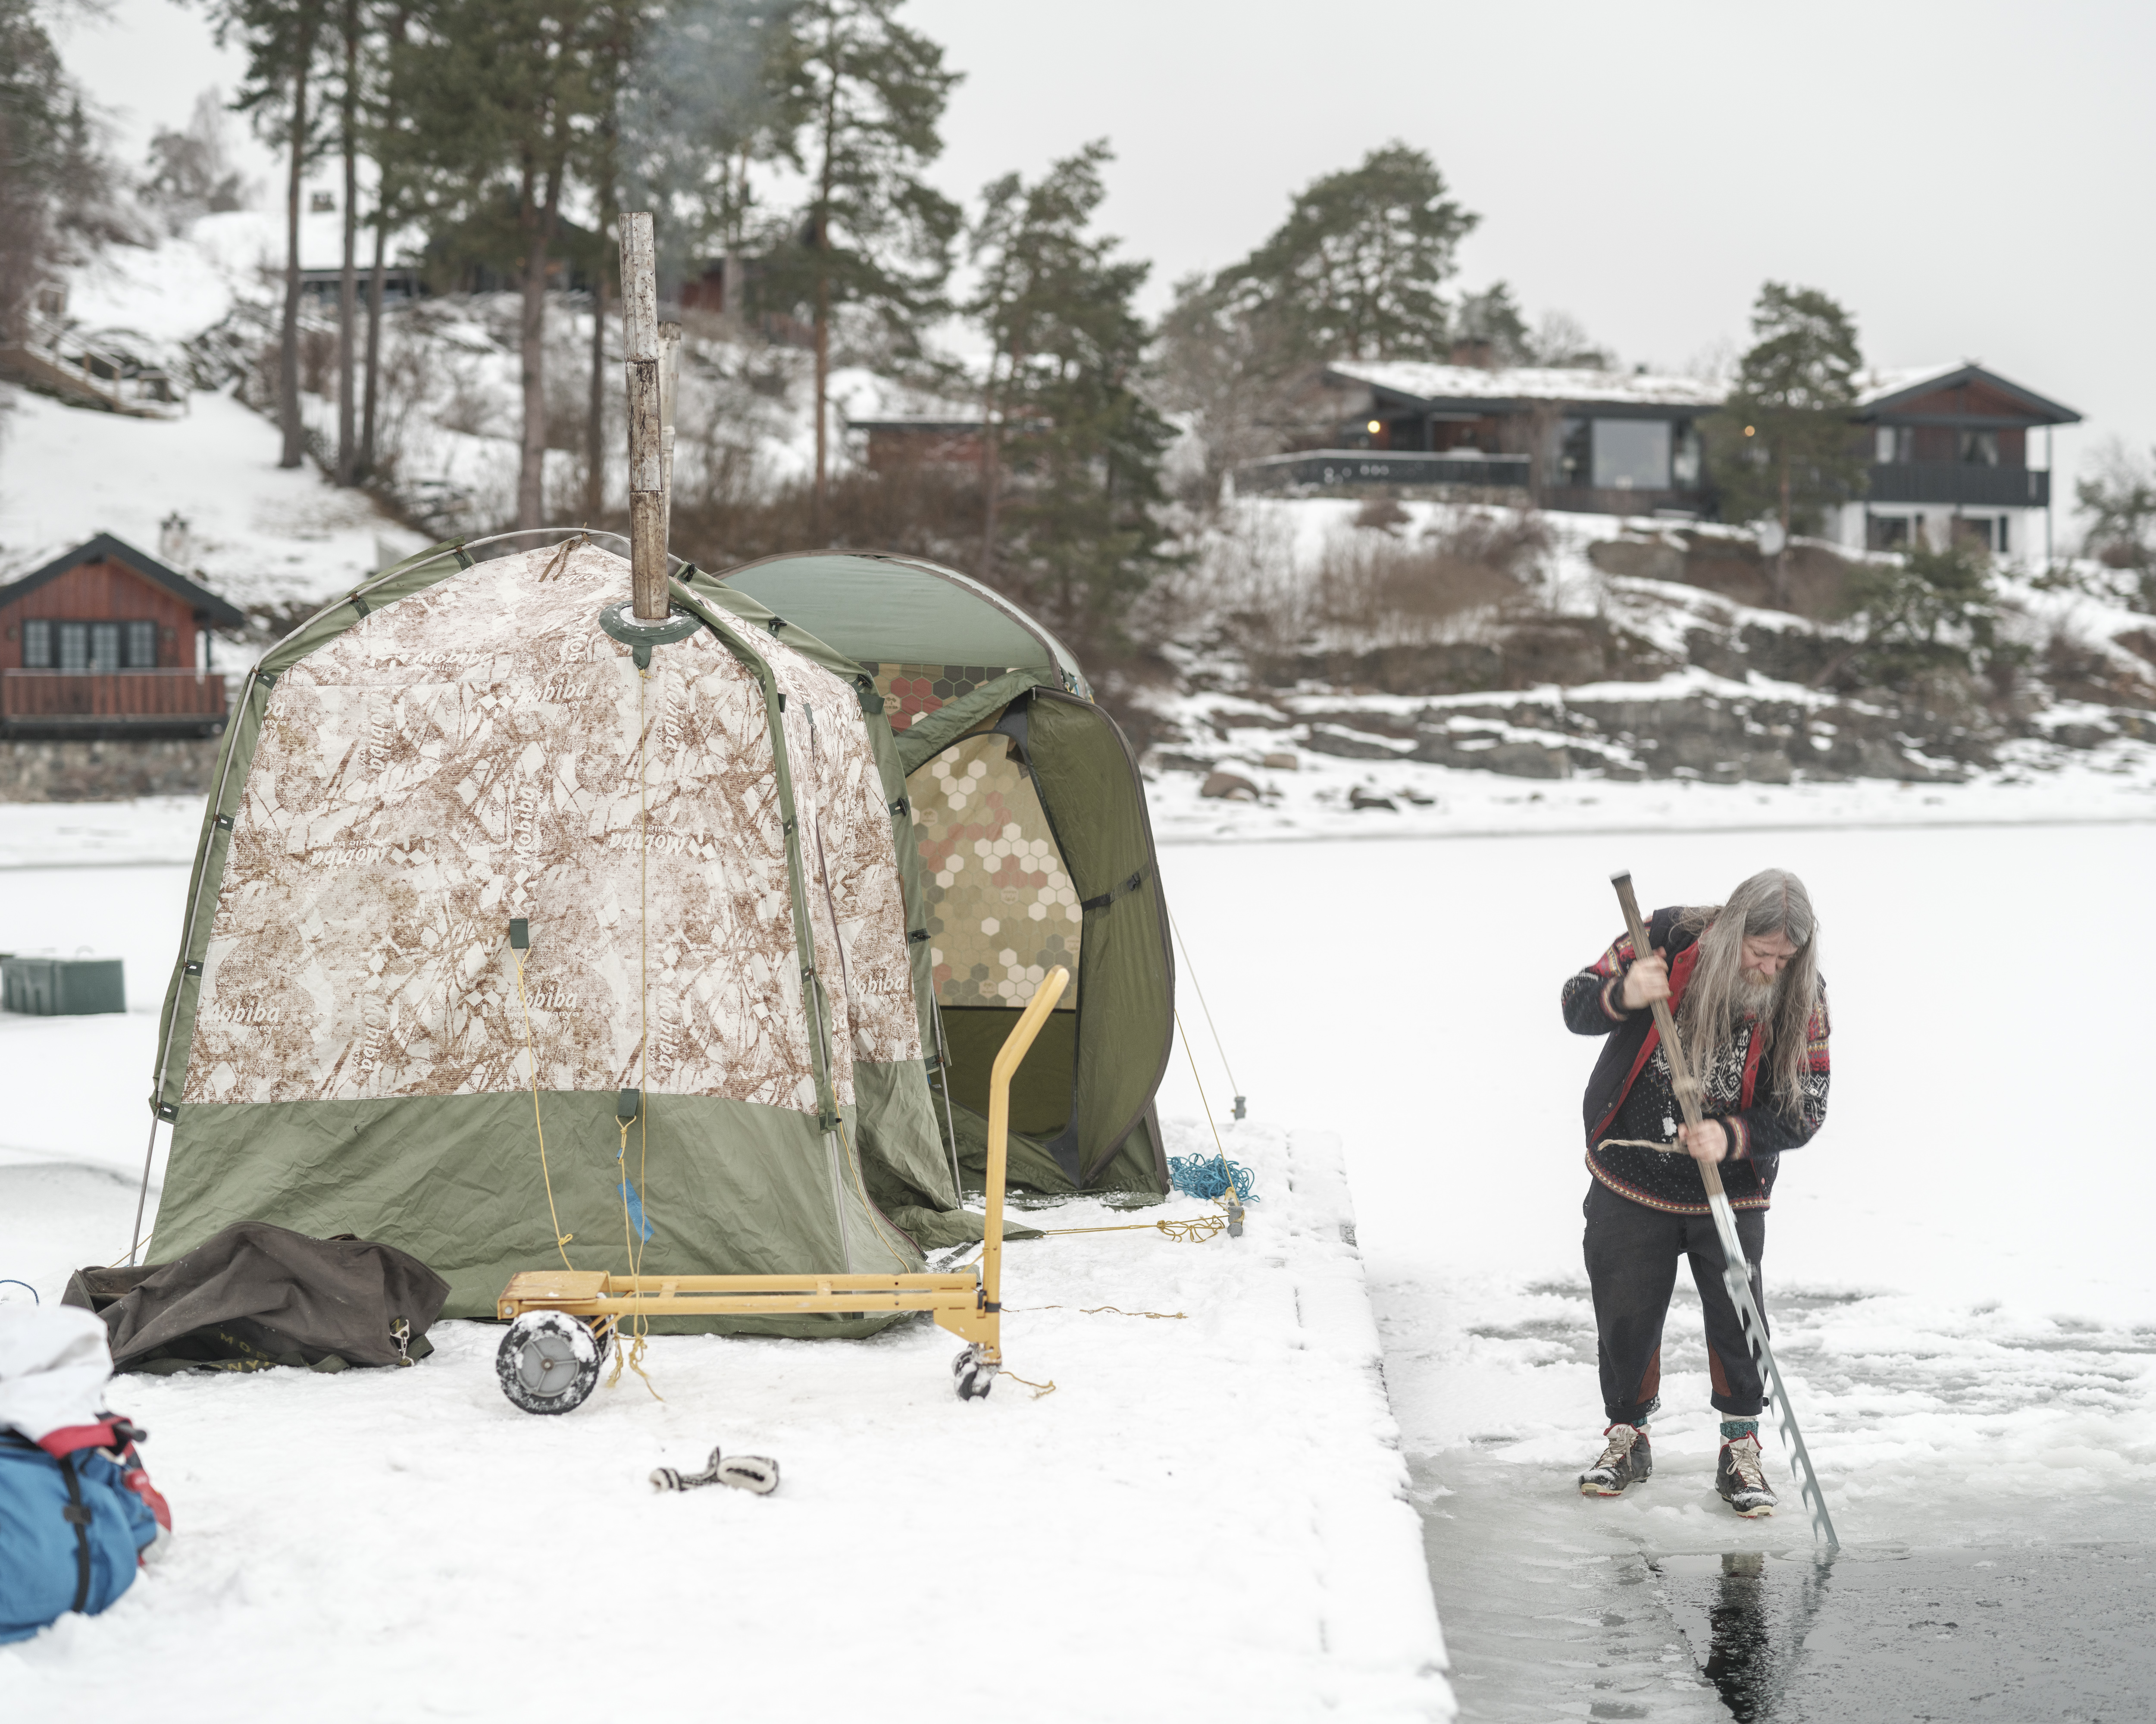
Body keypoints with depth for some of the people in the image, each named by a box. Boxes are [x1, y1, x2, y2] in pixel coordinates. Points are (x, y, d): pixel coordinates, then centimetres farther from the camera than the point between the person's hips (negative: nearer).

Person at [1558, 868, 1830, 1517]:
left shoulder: (1802, 997, -13)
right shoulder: (1667, 940, -15)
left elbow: (1805, 1109, -11)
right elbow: (1577, 1005, -8)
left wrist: (1732, 1138, -28)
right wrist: (1623, 995, -31)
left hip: (1731, 1190, 0)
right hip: (1631, 1178, 0)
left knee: (1738, 1319, -2)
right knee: (1626, 1315, 8)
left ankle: (1741, 1451, 17)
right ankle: (1626, 1438, 29)